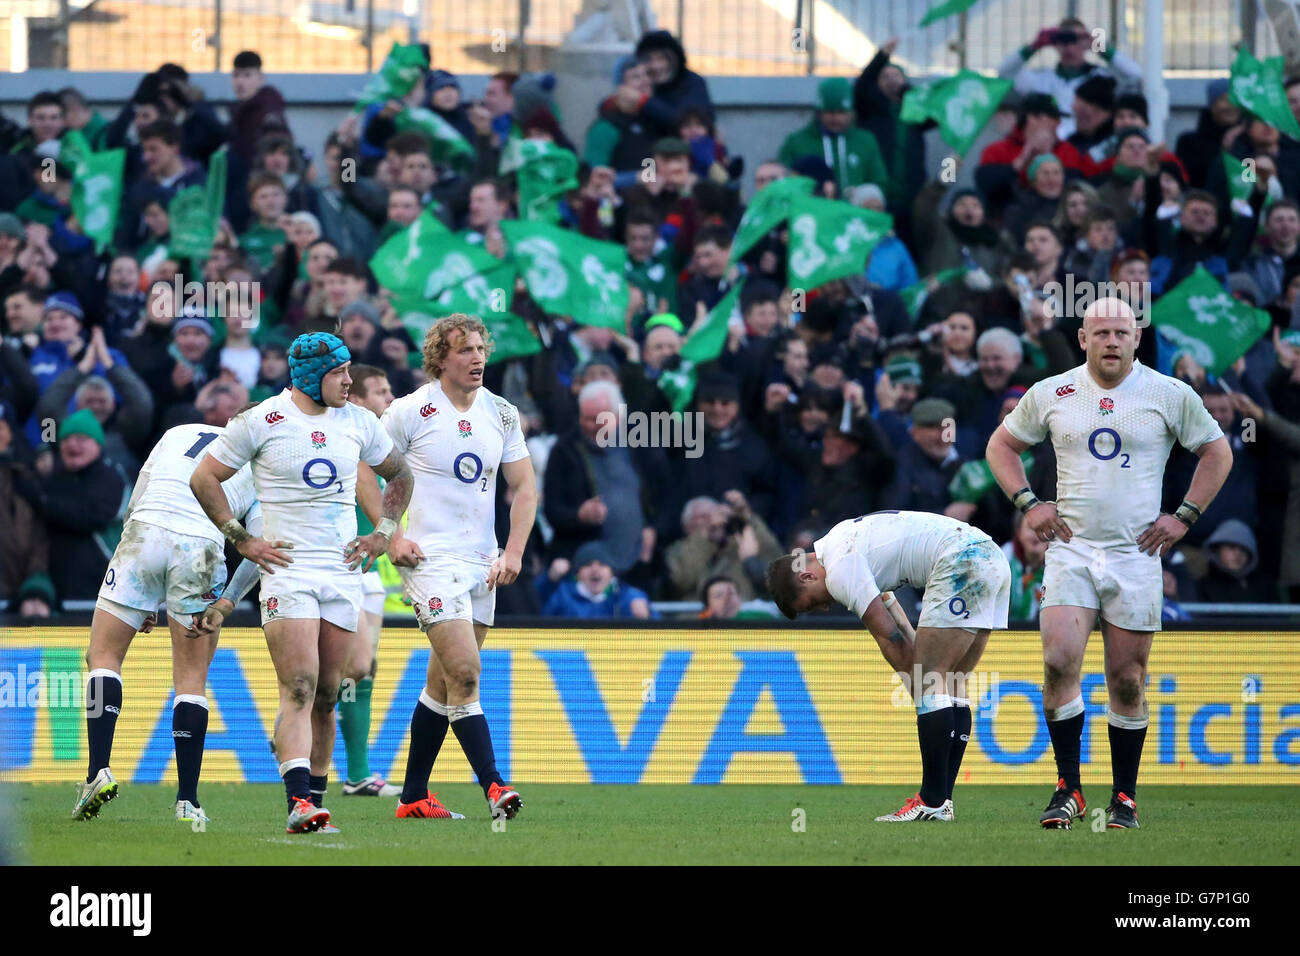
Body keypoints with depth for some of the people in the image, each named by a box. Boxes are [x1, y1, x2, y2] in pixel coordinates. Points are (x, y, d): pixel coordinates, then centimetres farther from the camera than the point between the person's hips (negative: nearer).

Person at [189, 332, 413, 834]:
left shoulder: (357, 422, 8)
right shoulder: (261, 422, -5)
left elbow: (399, 474, 25)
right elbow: (204, 478, 2)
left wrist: (383, 533, 14)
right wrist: (242, 540, -3)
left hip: (342, 571, 5)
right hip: (287, 569, -5)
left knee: (325, 696, 7)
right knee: (299, 689, -17)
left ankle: (313, 798, 14)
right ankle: (299, 801, -27)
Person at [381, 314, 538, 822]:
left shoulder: (501, 414, 8)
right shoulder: (410, 412, -7)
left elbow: (524, 486, 12)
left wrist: (514, 552, 0)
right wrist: (390, 537, -9)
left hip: (481, 563, 6)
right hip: (432, 557, -6)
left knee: (444, 682, 11)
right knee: (464, 673, -17)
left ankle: (413, 797, 19)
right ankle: (494, 788, -18)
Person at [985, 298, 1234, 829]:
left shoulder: (1171, 396, 2)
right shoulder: (1050, 395, 5)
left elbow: (1217, 453, 12)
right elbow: (1002, 445, 19)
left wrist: (1184, 516, 4)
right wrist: (1027, 504, 6)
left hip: (1136, 552, -1)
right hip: (1071, 549, 1)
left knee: (1127, 681, 1)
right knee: (1059, 662, -15)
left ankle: (1124, 796, 13)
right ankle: (1068, 789, -7)